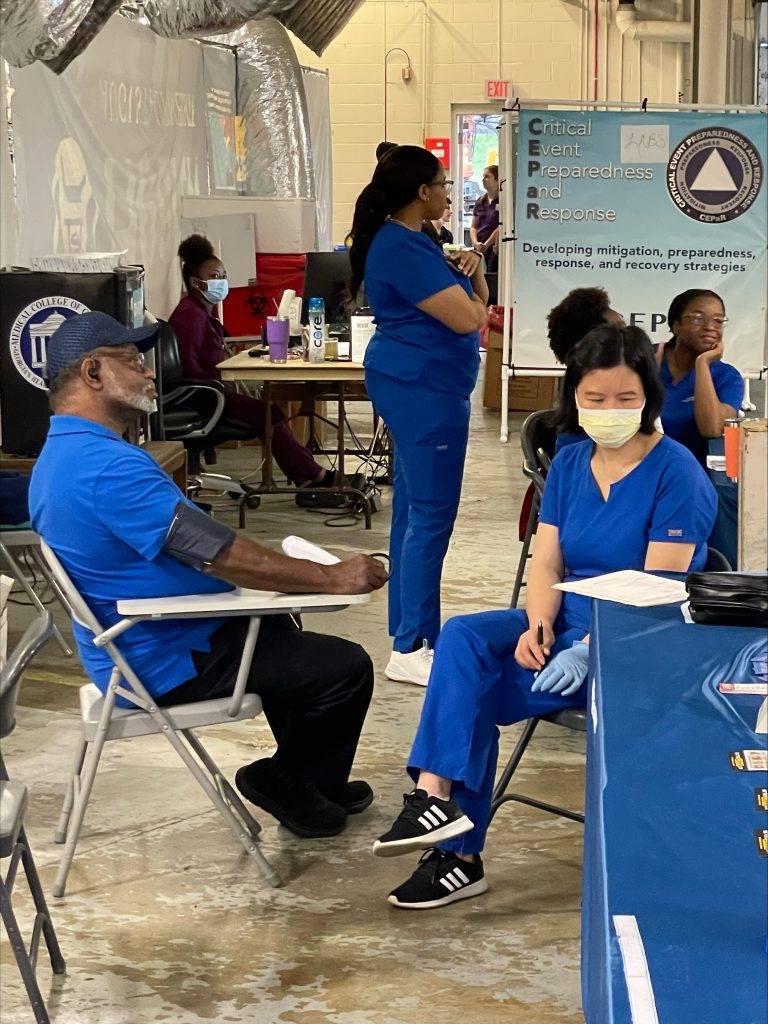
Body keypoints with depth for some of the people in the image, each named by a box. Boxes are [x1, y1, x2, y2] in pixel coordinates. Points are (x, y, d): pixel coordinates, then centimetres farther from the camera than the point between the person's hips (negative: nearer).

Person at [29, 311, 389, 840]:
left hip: (136, 643, 11)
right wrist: (334, 578, -20)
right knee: (346, 669, -9)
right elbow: (222, 556, -29)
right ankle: (284, 781, 14)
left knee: (281, 627, 30)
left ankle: (316, 780, 37)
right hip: (168, 663, -11)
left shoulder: (61, 456, 7)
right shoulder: (108, 466, -29)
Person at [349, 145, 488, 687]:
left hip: (418, 385, 11)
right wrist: (473, 293, 1)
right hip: (425, 386, -11)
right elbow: (467, 318, -22)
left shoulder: (408, 240, 16)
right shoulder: (402, 248, -18)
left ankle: (409, 632, 21)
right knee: (432, 515, -10)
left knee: (413, 511, 14)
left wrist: (469, 270, -1)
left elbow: (477, 299, 20)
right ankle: (410, 650, -8)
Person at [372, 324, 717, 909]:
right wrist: (538, 625, -16)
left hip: (641, 648, -6)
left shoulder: (676, 471, -11)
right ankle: (438, 798, -23)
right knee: (464, 638, -21)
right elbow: (547, 564, 5)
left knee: (470, 688, -22)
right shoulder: (569, 464, 9)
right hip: (569, 629, 6)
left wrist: (588, 651, -27)